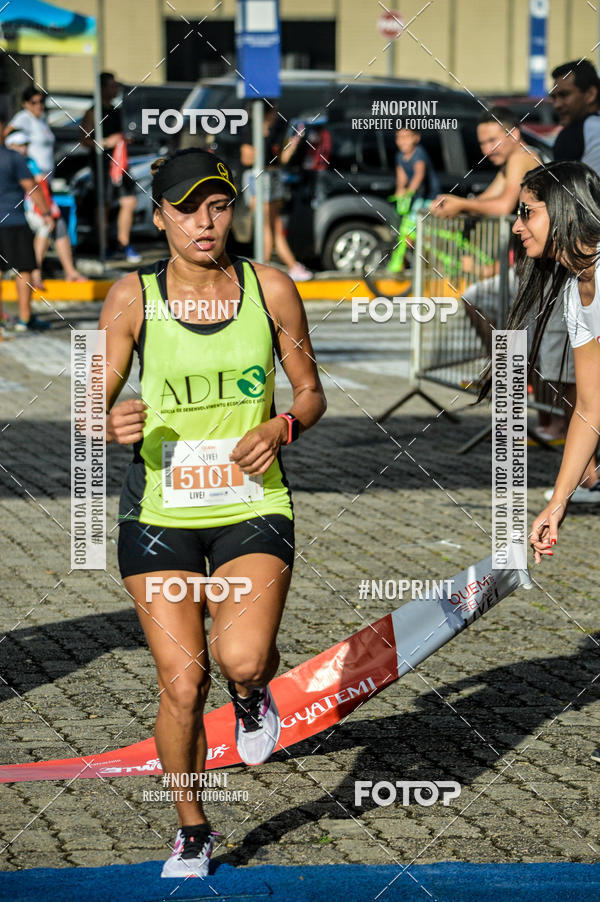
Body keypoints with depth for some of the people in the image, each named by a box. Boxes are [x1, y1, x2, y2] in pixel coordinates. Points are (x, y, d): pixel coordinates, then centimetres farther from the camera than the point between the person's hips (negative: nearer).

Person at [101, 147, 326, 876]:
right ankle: (191, 830, 20)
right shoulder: (133, 298, -4)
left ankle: (252, 691, 17)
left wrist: (282, 428, -12)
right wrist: (113, 425, -25)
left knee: (242, 659, -22)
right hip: (160, 511, 0)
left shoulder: (270, 289, -1)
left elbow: (311, 393, 9)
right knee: (181, 683, -3)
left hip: (253, 507, 0)